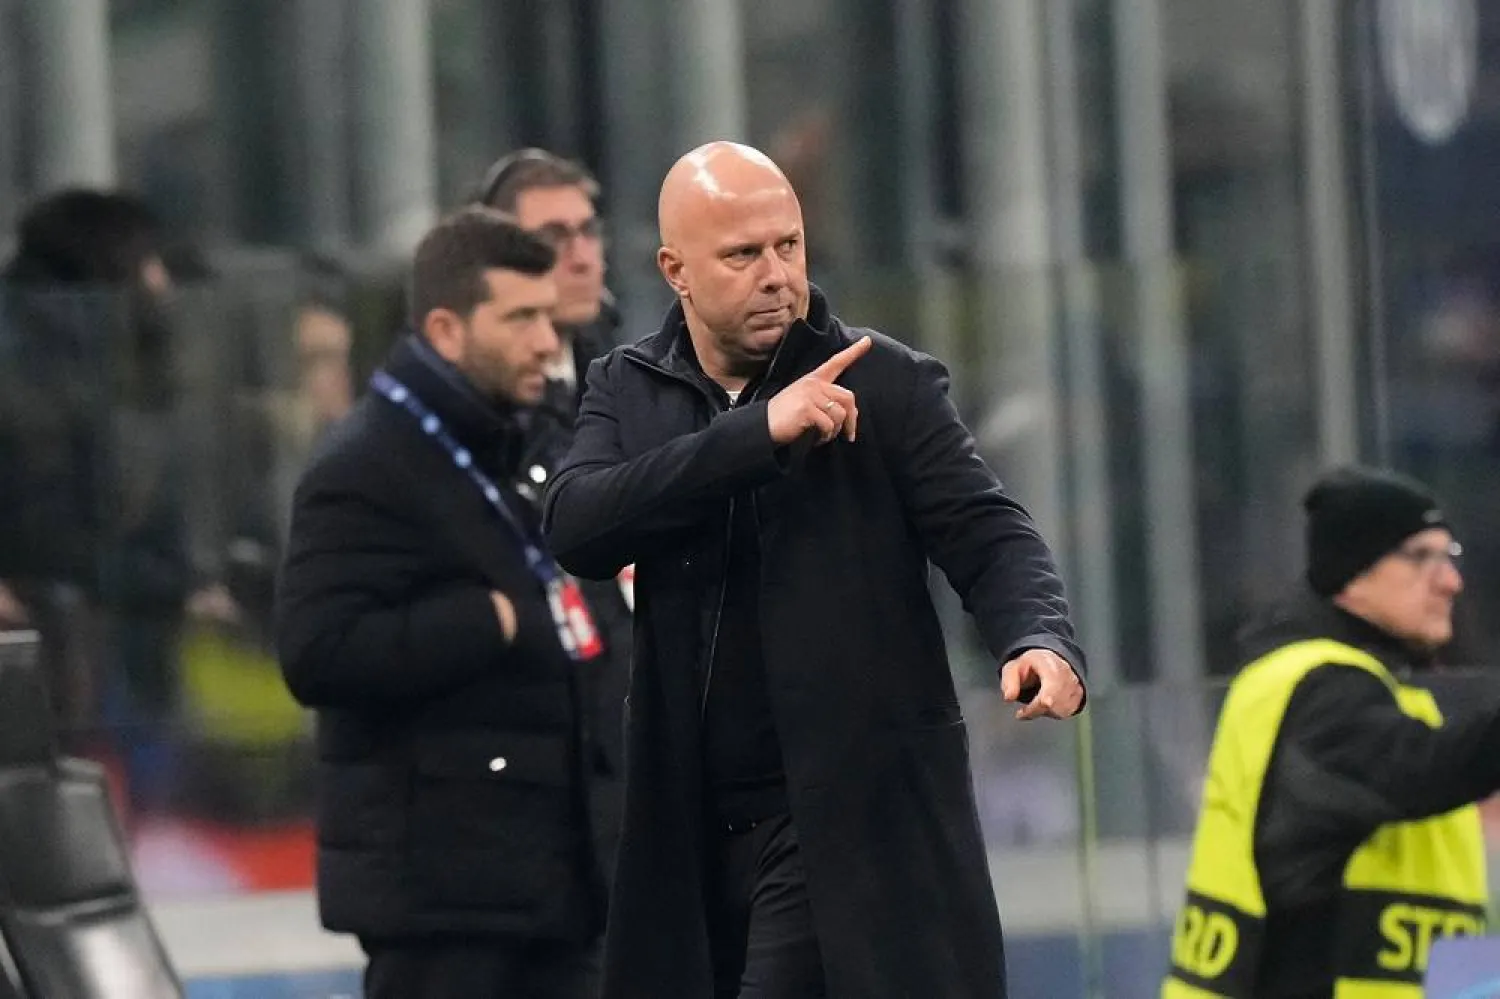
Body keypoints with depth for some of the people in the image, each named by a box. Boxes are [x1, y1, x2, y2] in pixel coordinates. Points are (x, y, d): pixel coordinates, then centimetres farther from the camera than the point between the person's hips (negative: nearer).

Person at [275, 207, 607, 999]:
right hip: (438, 874, -10)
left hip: (551, 863, 10)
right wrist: (495, 622, -21)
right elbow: (318, 655, -24)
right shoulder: (365, 469, -13)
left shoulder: (511, 452, 18)